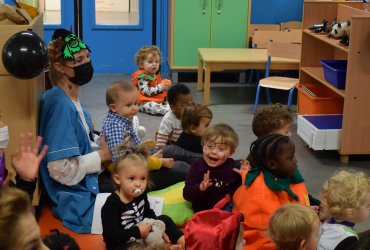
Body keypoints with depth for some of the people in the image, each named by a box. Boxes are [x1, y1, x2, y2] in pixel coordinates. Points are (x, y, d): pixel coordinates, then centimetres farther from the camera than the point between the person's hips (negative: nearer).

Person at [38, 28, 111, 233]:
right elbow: (62, 170, -27)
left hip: (87, 184, 10)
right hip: (78, 201, -10)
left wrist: (104, 148, -3)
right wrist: (102, 155, -15)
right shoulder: (60, 105, -24)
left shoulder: (72, 99, 5)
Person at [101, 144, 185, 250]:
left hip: (142, 236, 8)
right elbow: (110, 235, -27)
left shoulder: (141, 195, -2)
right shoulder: (112, 204, -24)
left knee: (165, 219, 7)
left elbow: (149, 214, 14)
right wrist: (137, 232, -29)